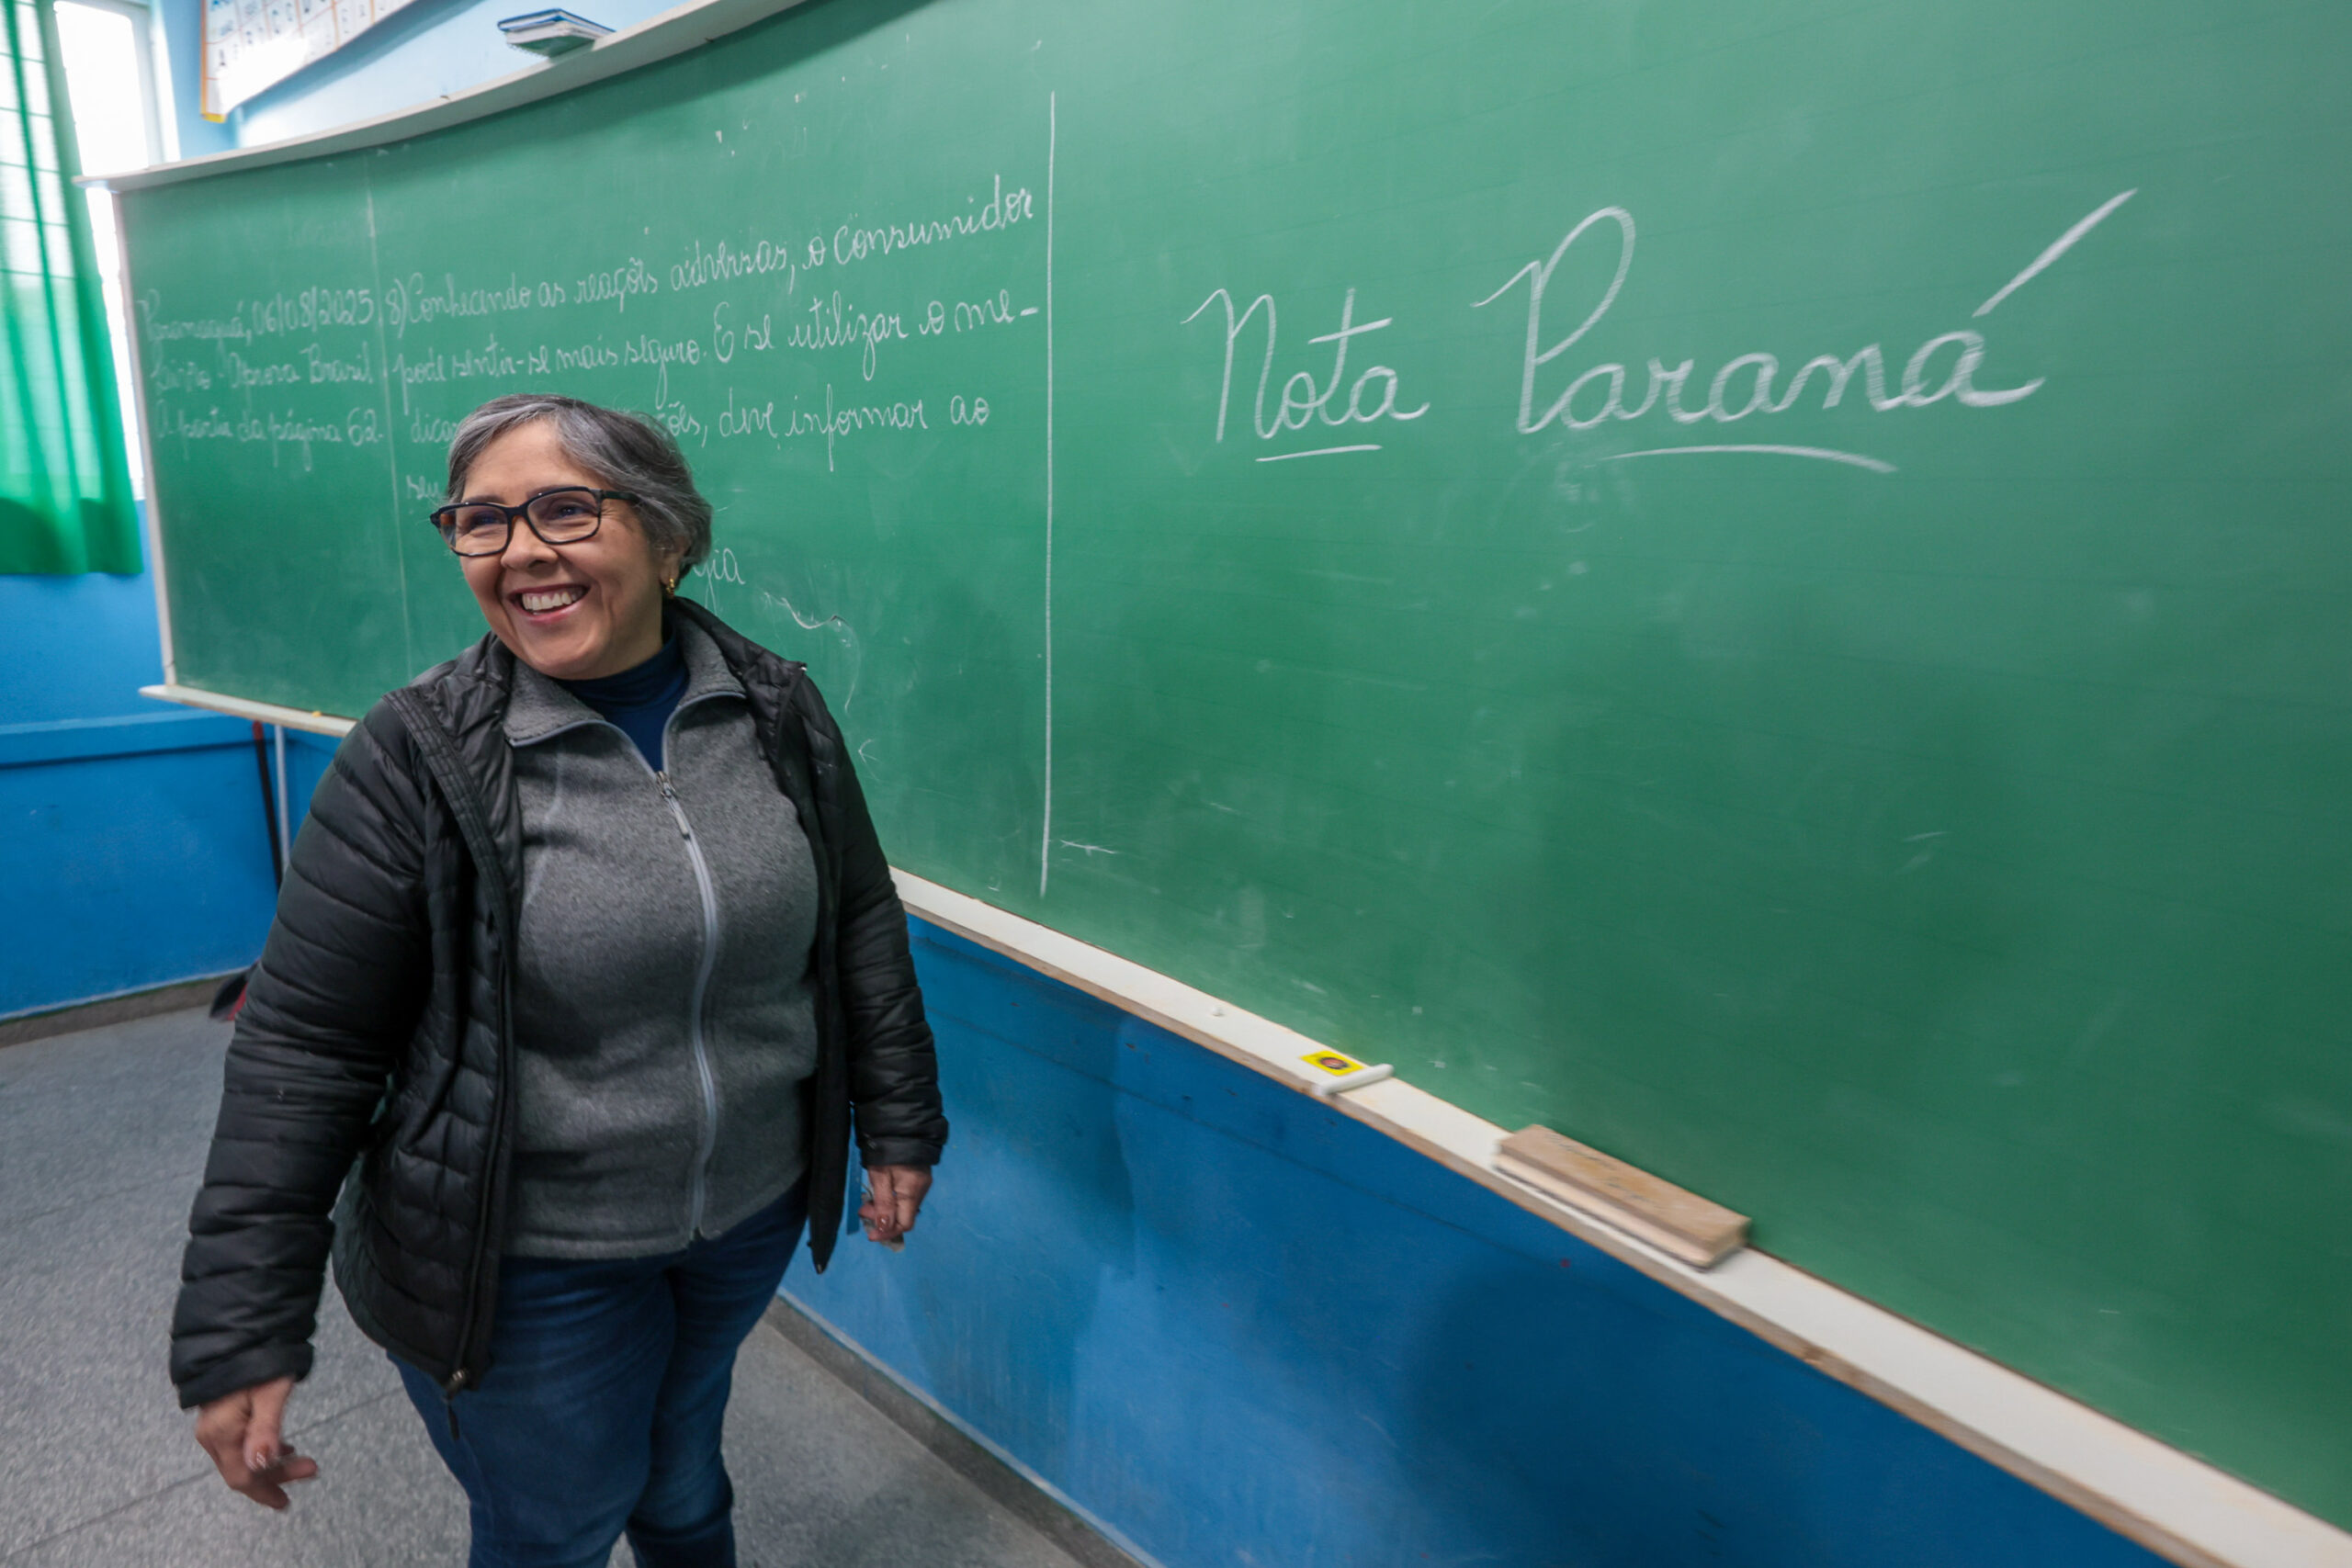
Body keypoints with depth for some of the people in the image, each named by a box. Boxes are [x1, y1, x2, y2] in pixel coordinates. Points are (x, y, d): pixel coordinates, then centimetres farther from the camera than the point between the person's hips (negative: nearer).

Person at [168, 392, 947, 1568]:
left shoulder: (778, 713, -8)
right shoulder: (416, 762, -16)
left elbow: (859, 924, 0)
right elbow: (303, 1051, -13)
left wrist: (897, 1123, 3)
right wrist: (239, 1332, -11)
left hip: (754, 1211, 3)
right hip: (529, 1265, -3)